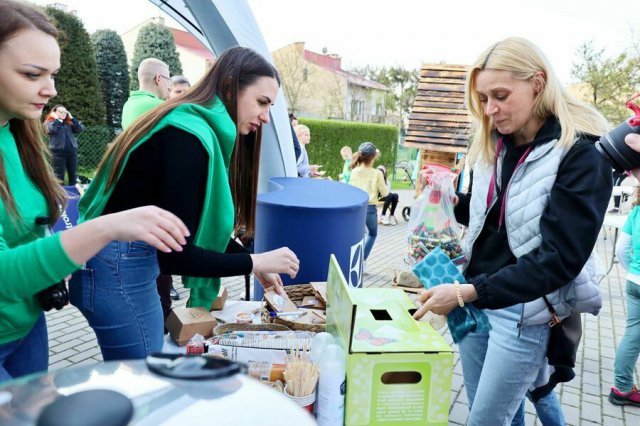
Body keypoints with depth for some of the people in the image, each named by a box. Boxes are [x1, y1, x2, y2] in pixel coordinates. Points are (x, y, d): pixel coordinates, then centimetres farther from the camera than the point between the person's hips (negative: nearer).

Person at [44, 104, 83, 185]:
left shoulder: (69, 123, 18)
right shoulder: (49, 122, 6)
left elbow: (80, 129, 4)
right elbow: (52, 130, -16)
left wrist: (71, 118, 4)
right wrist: (56, 119, -4)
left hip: (72, 151, 4)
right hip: (58, 151, -4)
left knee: (73, 175, 6)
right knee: (59, 176, -3)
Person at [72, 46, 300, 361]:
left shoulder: (196, 129, 8)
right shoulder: (189, 136, -22)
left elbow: (199, 223, 14)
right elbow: (176, 253, -23)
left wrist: (256, 264, 9)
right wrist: (255, 263, -15)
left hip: (128, 266, 10)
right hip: (119, 270, -10)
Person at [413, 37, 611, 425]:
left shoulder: (581, 154, -16)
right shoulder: (496, 145, 5)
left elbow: (560, 257, -21)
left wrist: (468, 292, -27)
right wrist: (453, 203, -3)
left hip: (526, 312, -6)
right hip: (478, 300, 6)